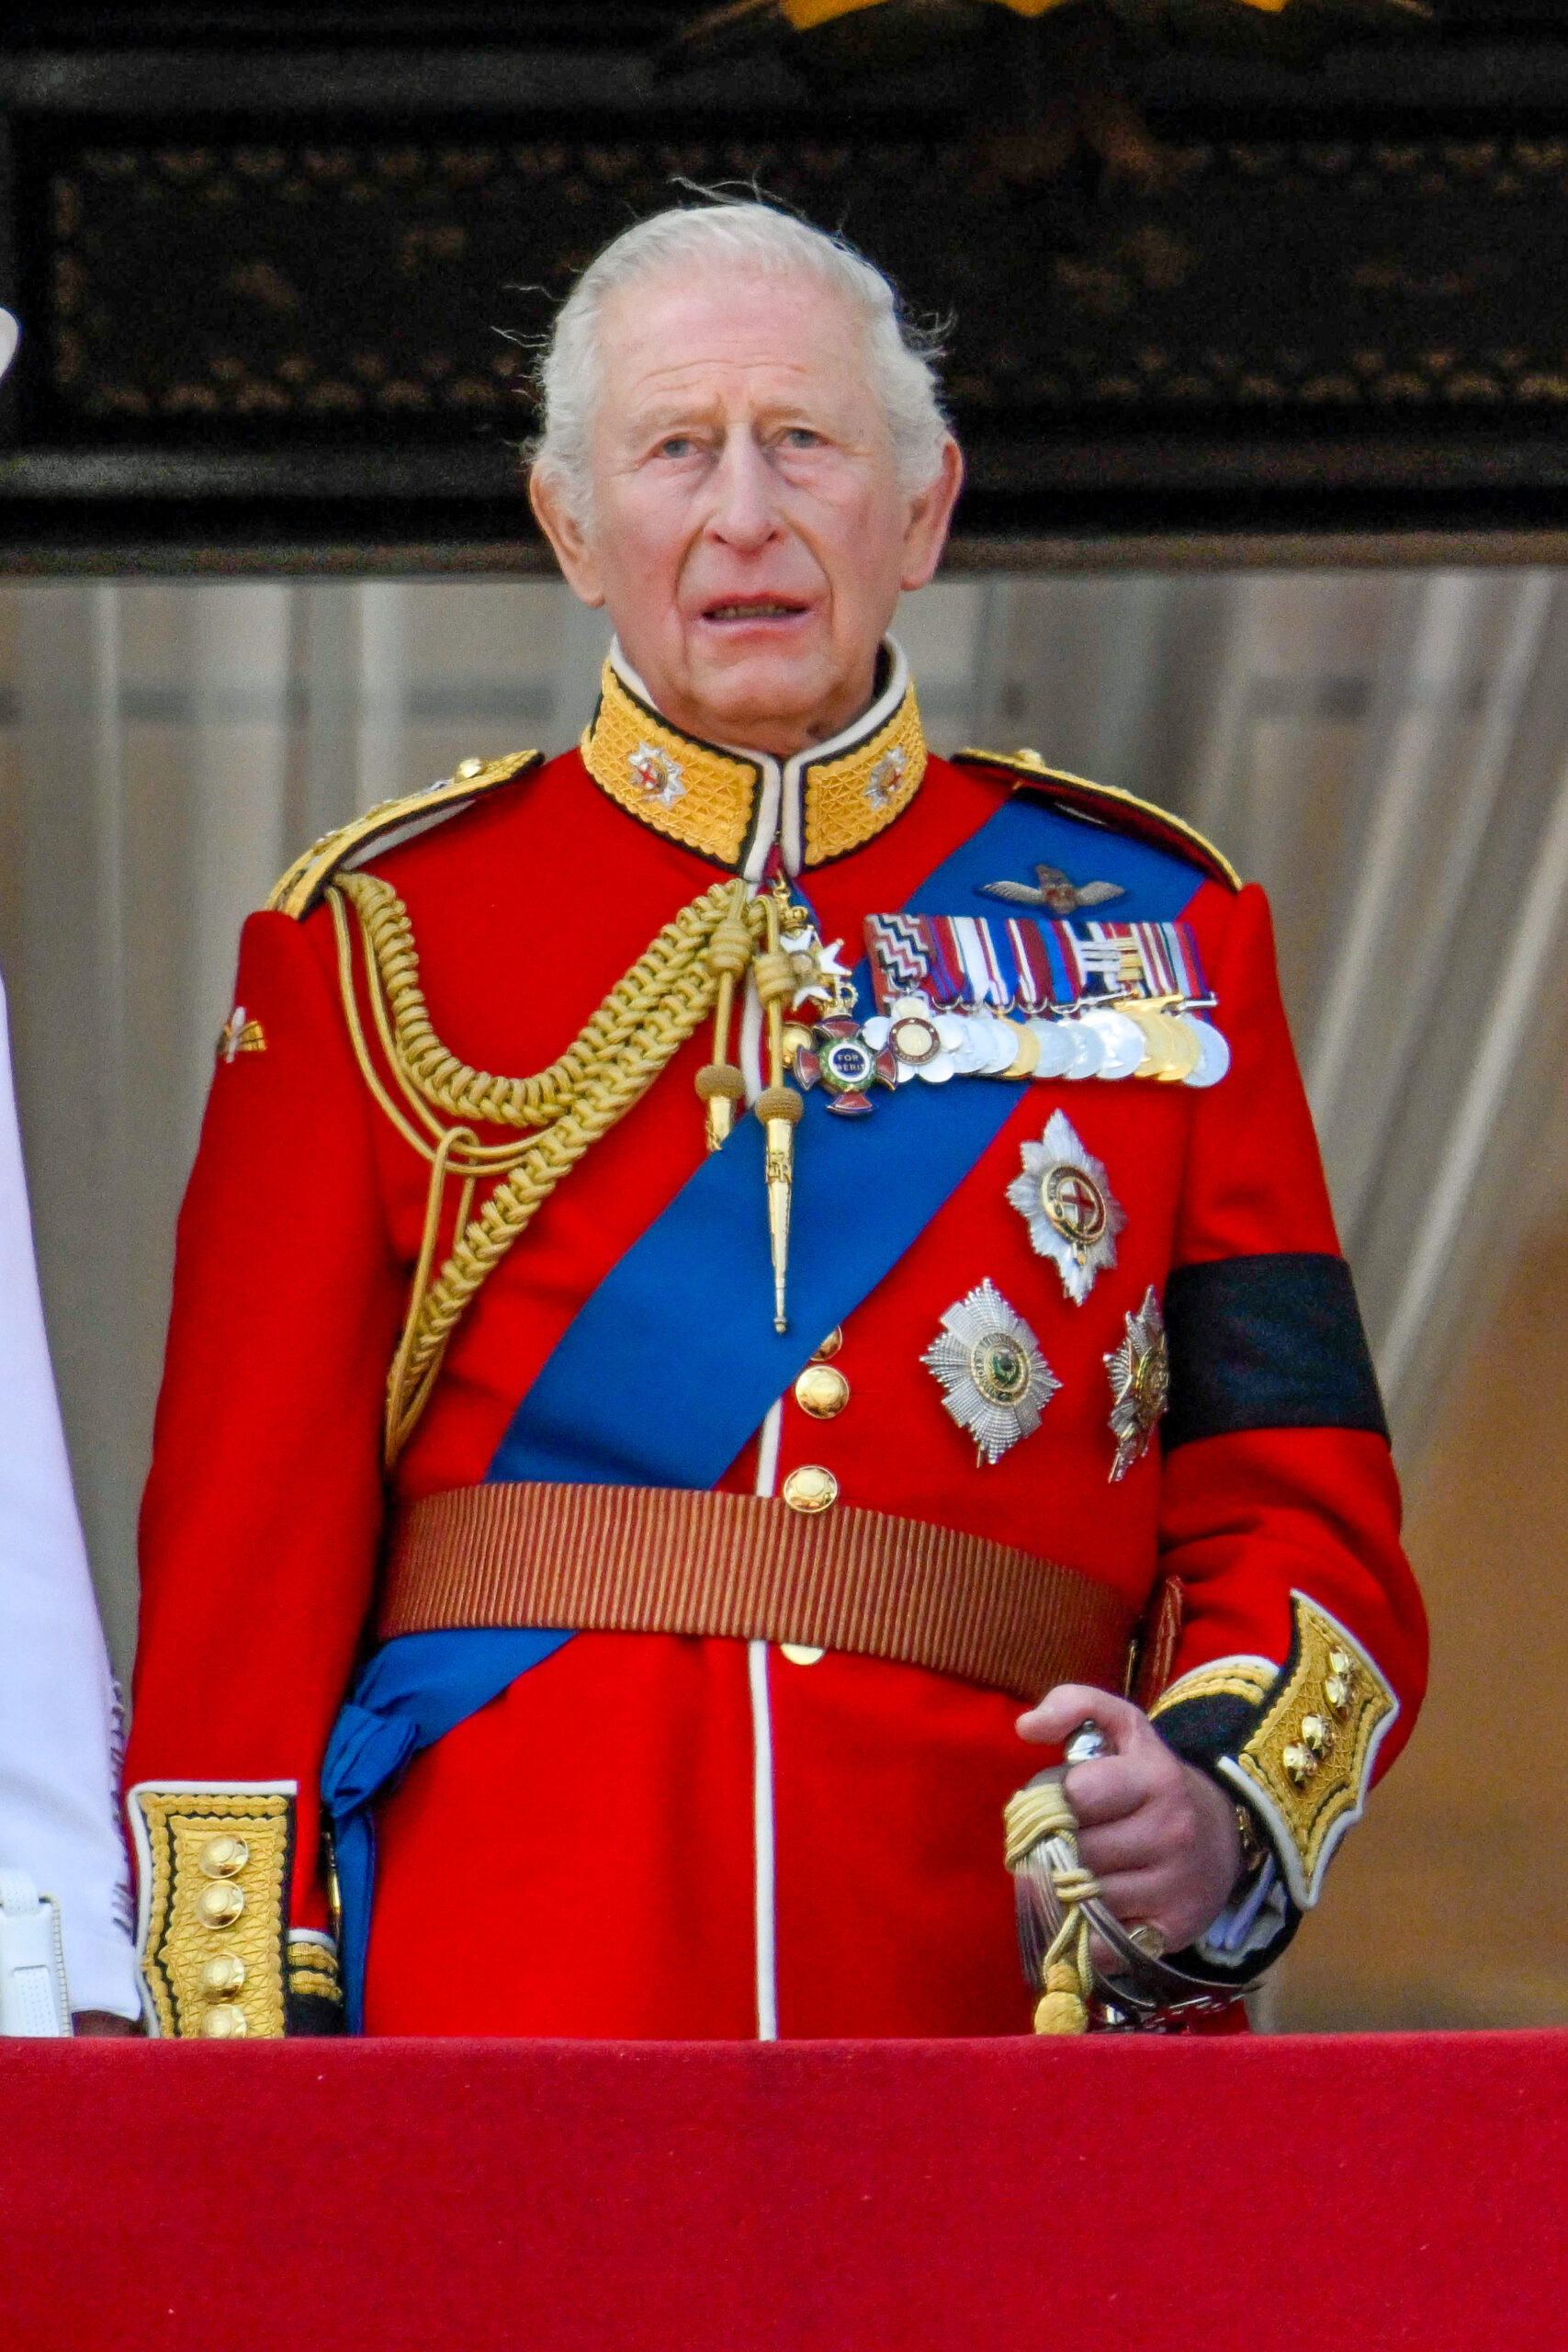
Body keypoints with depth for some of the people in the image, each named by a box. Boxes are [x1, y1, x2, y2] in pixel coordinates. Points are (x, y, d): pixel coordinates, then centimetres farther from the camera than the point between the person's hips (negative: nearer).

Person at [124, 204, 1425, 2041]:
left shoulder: (1157, 929, 11)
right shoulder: (378, 939, 7)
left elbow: (1301, 1512, 7)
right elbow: (245, 1561, 4)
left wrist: (1215, 1810, -13)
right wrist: (233, 2083, -5)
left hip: (1010, 1995, 1)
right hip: (500, 2022, -1)